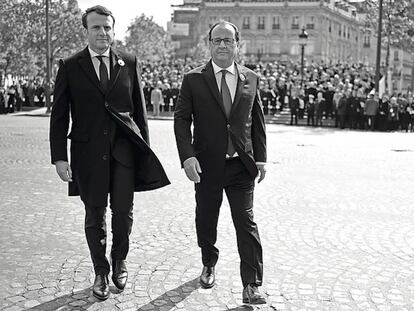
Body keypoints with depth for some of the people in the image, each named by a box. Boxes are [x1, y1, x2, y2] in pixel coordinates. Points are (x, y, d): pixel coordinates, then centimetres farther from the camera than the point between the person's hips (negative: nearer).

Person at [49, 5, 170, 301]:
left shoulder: (129, 63, 6)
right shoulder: (69, 66, 2)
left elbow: (140, 109, 10)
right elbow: (59, 116, 1)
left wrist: (145, 149, 7)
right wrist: (59, 157, -5)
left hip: (124, 149, 1)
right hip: (88, 152, -1)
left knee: (123, 212, 4)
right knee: (95, 215, 8)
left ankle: (120, 260, 31)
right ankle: (101, 272, 25)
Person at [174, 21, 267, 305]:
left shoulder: (251, 79, 6)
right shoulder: (193, 79, -1)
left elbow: (258, 121, 10)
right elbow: (181, 119, -2)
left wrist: (261, 158, 5)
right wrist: (187, 156, -14)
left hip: (242, 165, 0)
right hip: (206, 166, 0)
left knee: (246, 223, -3)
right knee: (206, 221, 14)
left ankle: (252, 285, 3)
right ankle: (209, 265, 38)